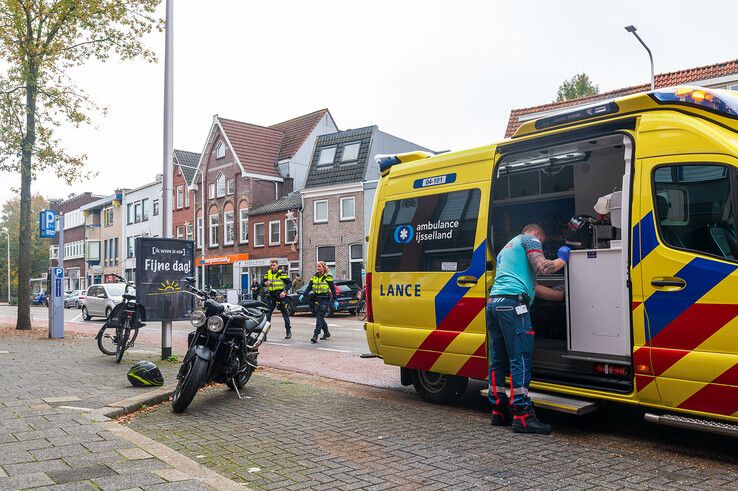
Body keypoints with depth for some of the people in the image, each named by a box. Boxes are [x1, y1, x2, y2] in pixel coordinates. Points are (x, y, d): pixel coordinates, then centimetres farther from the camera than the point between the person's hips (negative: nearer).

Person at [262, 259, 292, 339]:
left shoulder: (281, 273, -7)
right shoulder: (268, 273, 9)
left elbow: (289, 283, -8)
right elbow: (262, 282, 15)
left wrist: (285, 291, -22)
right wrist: (265, 283, -9)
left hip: (280, 295, -4)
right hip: (271, 296, 4)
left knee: (285, 314, 5)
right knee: (267, 313, -3)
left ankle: (288, 332, 15)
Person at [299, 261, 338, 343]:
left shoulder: (328, 277, -6)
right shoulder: (314, 276, 10)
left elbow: (333, 289, -4)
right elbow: (309, 287, 9)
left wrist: (335, 301, -6)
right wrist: (303, 295, -5)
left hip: (325, 299, -6)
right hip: (317, 299, 6)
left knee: (320, 317, -13)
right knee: (319, 317, 11)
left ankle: (315, 335, -17)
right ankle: (326, 333, 30)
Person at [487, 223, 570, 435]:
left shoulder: (506, 248, 36)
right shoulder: (529, 239, 10)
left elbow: (533, 287, 31)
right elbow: (542, 268, -7)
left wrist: (563, 295, 32)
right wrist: (562, 259, 12)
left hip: (493, 302, 9)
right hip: (513, 302, -9)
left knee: (498, 361, 11)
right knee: (520, 360, -8)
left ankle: (499, 411, 17)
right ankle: (522, 416, -8)